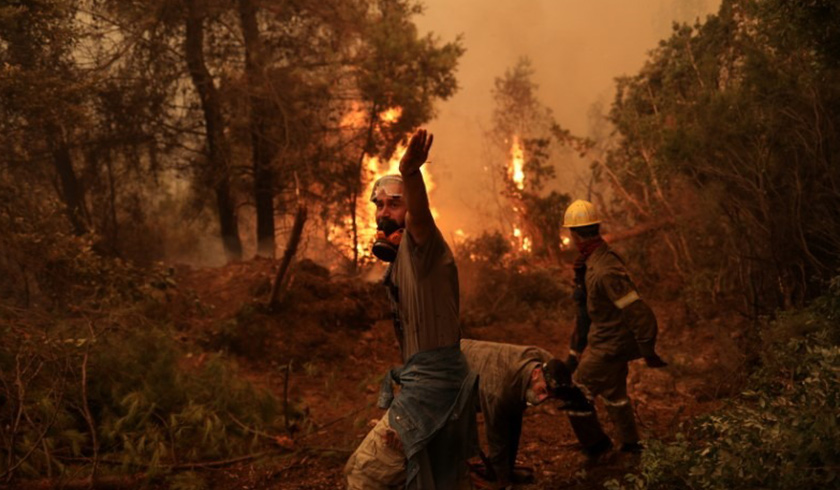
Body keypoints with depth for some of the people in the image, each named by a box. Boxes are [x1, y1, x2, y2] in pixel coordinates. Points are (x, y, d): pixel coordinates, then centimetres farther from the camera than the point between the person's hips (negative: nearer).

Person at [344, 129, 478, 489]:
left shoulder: (420, 242, -12)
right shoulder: (403, 255, 17)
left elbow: (420, 215, -39)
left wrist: (410, 173, -58)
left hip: (431, 383, -10)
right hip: (433, 379, 10)